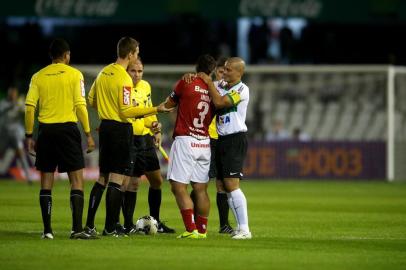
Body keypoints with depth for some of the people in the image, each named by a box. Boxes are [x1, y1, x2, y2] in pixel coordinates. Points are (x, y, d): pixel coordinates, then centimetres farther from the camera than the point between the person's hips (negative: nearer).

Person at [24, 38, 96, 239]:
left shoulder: (38, 76, 6)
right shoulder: (74, 74, -1)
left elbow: (29, 107, 1)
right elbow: (80, 105, -7)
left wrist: (29, 136, 8)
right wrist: (88, 134, -2)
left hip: (45, 130, 3)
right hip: (67, 128, -3)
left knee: (46, 182, 9)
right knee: (77, 180, 0)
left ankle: (47, 230, 7)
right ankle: (77, 229, -10)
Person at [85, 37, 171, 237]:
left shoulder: (104, 72, 9)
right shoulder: (124, 78, -16)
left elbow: (91, 100, 15)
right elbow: (126, 111, -21)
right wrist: (155, 110, -21)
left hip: (105, 126, 8)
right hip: (120, 129, -8)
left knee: (103, 177, 14)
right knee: (117, 179, -4)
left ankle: (89, 224, 13)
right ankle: (110, 228, -4)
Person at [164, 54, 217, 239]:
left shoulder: (186, 83, -5)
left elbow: (168, 104, 7)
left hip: (185, 140, -5)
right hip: (205, 143, 5)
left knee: (178, 187, -4)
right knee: (200, 188, 12)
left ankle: (191, 230, -12)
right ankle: (202, 230, 13)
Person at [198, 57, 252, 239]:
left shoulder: (242, 90, -10)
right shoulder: (221, 85, 11)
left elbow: (219, 102, -20)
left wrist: (209, 83, -9)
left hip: (236, 140, -8)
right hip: (222, 140, 8)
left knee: (231, 184, -15)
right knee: (224, 186, 6)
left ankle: (245, 229, -15)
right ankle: (240, 227, 11)